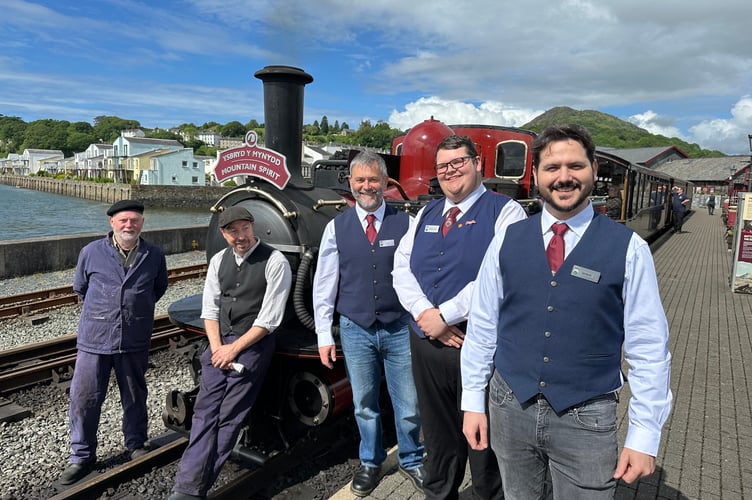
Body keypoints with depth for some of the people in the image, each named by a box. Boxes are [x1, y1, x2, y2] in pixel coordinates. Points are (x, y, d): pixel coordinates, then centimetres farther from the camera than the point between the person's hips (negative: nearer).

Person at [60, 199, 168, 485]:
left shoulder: (154, 256, 0)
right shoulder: (91, 252, -3)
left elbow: (159, 288, 17)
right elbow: (80, 288, 13)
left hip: (135, 341, 1)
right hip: (95, 339, 0)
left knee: (135, 397, 14)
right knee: (84, 398, 4)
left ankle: (136, 445, 33)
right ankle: (82, 457, 22)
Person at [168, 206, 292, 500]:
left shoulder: (275, 262, -10)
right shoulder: (218, 260, 7)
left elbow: (269, 319, -12)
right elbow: (209, 309, 9)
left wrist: (234, 349, -13)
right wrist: (217, 347, -5)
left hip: (254, 344, -5)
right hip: (219, 343, 5)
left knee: (228, 417, -4)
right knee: (205, 412, 0)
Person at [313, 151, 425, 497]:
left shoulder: (405, 222, -3)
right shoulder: (336, 228, 0)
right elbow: (324, 284, 2)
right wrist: (324, 335, 1)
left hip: (400, 329, -1)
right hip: (355, 330, 1)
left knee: (409, 406, 10)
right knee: (364, 406, 16)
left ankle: (411, 460, 36)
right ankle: (370, 463, 39)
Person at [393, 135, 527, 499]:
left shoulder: (504, 211, -7)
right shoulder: (425, 214, 12)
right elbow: (401, 267, 4)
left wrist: (445, 315, -19)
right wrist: (425, 313, -12)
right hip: (425, 342, 5)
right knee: (437, 432, 21)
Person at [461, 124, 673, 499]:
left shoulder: (628, 248, -8)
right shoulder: (506, 241, -3)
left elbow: (648, 349, -5)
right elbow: (482, 326, 1)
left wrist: (645, 435, -5)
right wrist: (473, 402, 3)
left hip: (586, 419, -2)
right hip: (510, 407, 2)